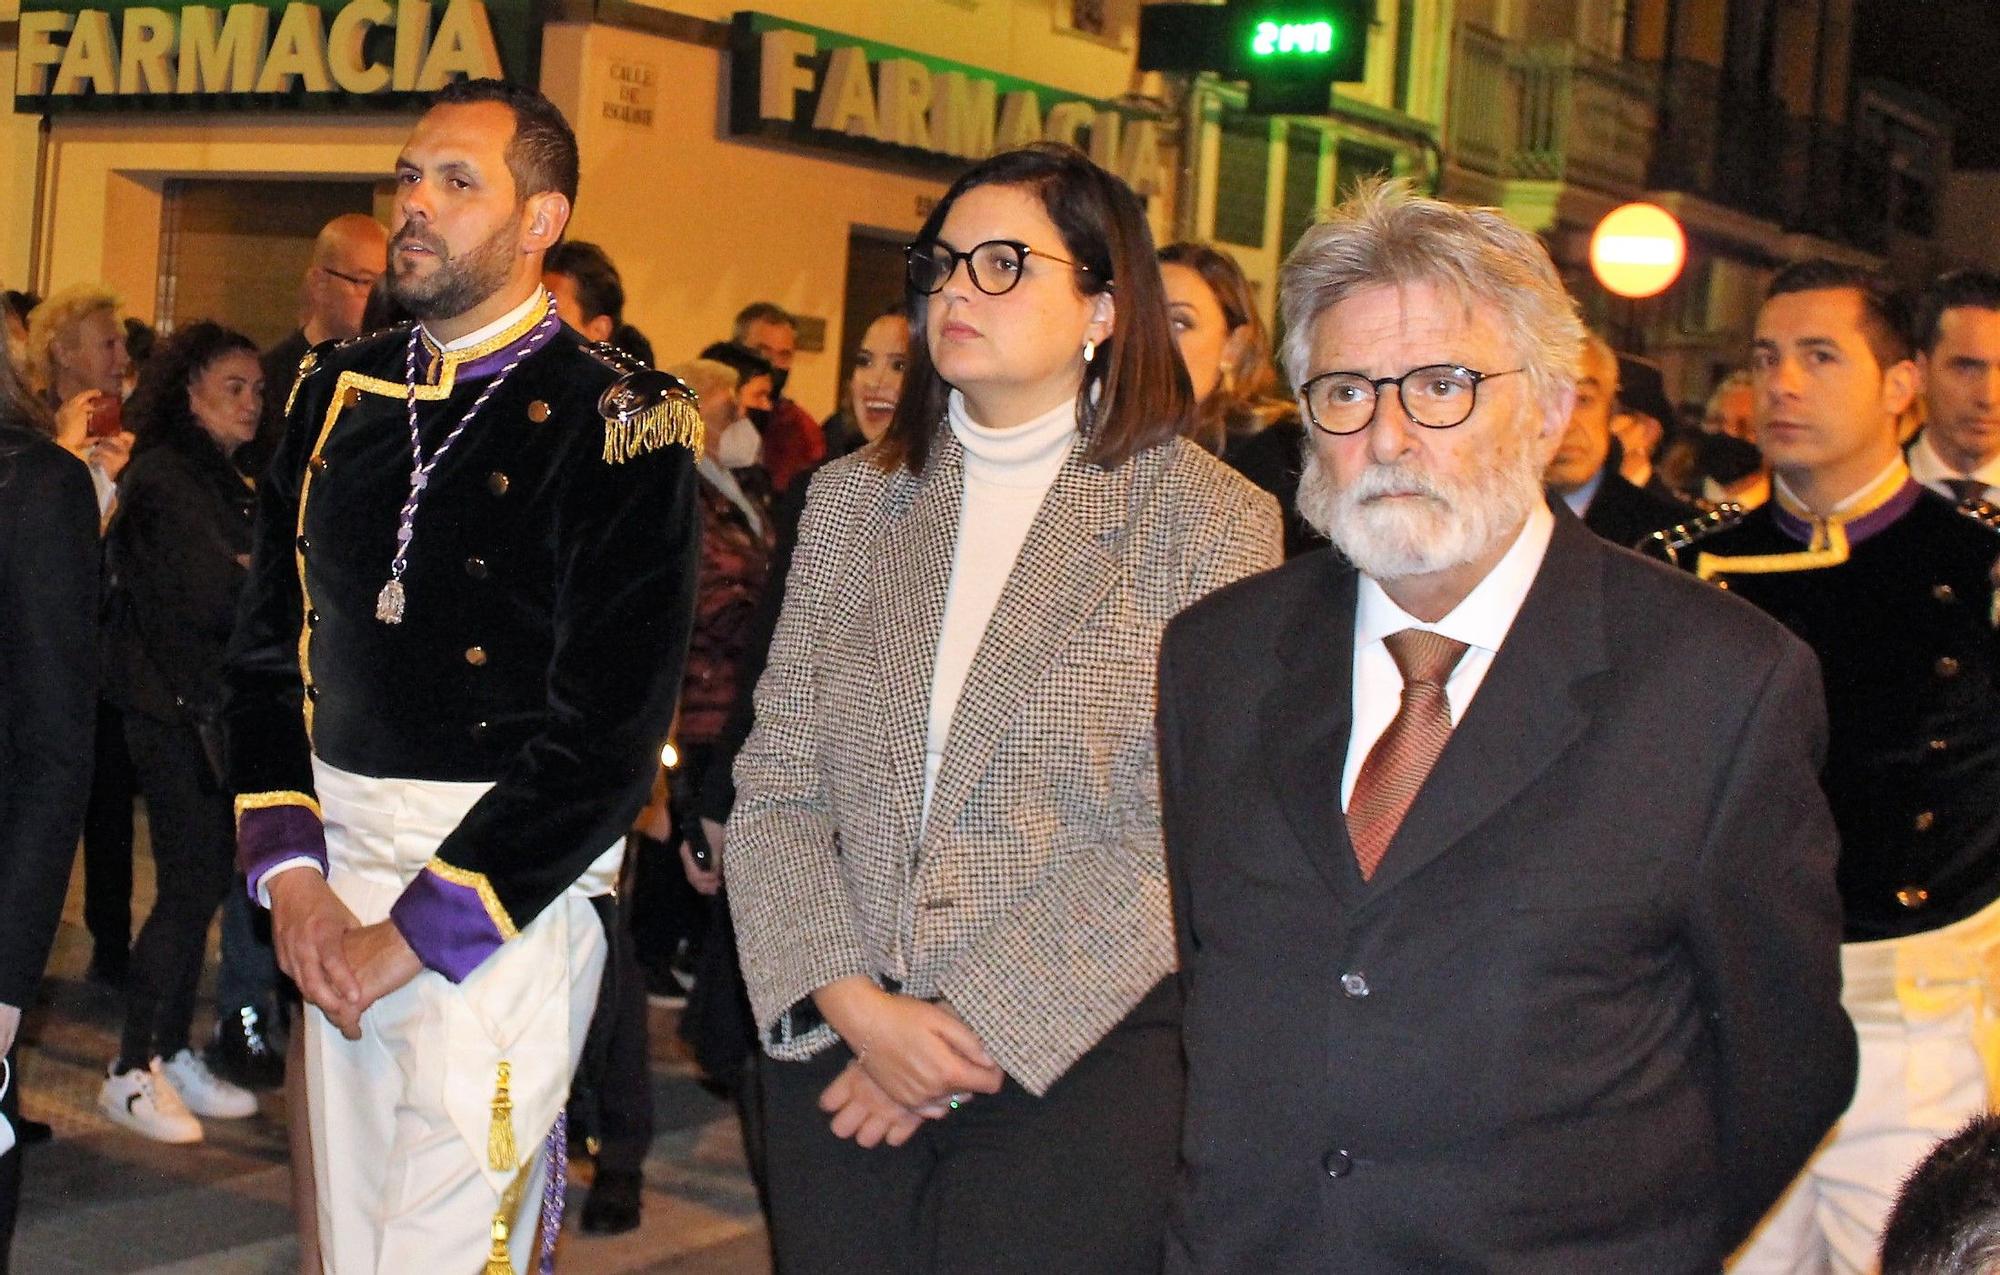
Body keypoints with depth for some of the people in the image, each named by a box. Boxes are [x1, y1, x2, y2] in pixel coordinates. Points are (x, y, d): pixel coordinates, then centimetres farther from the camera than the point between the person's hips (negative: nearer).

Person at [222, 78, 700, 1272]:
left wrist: (416, 933, -14)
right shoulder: (339, 393, 8)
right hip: (336, 869, 6)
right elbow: (268, 647, 12)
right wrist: (290, 872, -2)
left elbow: (609, 735, -15)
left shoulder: (620, 423, -11)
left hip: (506, 884, -6)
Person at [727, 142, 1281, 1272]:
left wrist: (977, 1025, -13)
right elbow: (775, 786, 5)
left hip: (1080, 1058, -3)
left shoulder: (1209, 520, -3)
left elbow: (1182, 837, -10)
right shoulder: (853, 502, 10)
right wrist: (853, 1003, -10)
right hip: (838, 1051, 4)